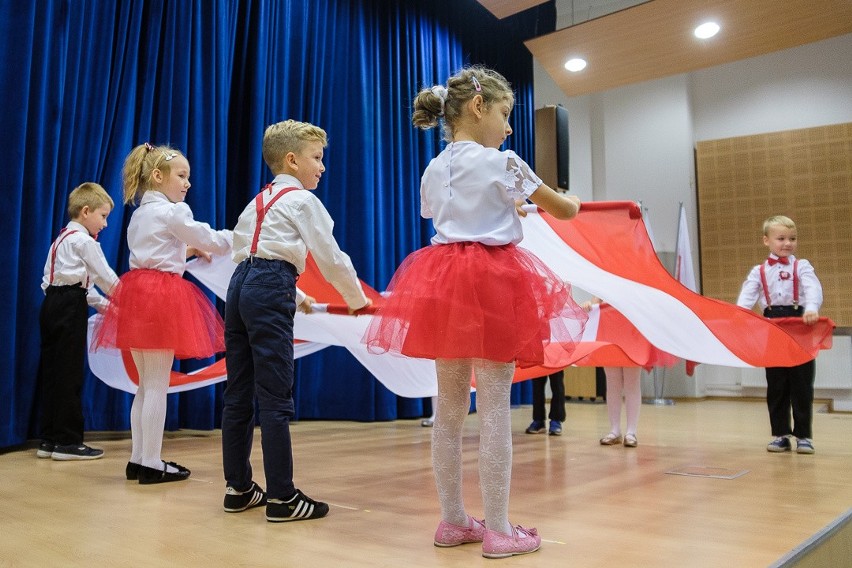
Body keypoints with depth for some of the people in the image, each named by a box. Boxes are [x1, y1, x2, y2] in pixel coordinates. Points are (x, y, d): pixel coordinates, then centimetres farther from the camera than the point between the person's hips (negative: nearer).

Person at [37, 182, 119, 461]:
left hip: (52, 303, 10)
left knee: (52, 371, 9)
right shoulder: (84, 241, -7)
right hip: (70, 306, -10)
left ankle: (49, 440, 15)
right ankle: (67, 441, -1)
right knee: (69, 373, -6)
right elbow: (105, 276, -5)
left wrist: (102, 304, 17)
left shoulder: (63, 238, 23)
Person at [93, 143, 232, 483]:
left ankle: (138, 460, 19)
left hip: (137, 294, 9)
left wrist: (187, 250, 21)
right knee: (158, 385, -4)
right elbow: (211, 241, -4)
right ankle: (151, 464, 1)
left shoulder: (139, 214, 19)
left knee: (145, 385, 14)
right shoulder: (173, 211, -7)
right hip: (162, 296, -9)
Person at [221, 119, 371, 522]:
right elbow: (331, 257, -3)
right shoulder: (302, 199, 1)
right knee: (275, 398, -6)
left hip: (240, 284, 9)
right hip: (270, 293, -9)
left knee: (238, 394, 11)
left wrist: (295, 296, 35)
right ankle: (282, 497, -1)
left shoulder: (260, 200, 26)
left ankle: (238, 488, 21)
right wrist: (357, 300, 11)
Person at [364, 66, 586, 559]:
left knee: (449, 409, 11)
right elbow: (562, 210, 3)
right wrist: (573, 203, 28)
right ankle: (500, 530, 8)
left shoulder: (433, 170, 12)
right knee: (495, 411, -1)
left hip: (441, 282, 6)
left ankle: (453, 521, 21)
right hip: (493, 281, -6)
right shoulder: (500, 162, -5)